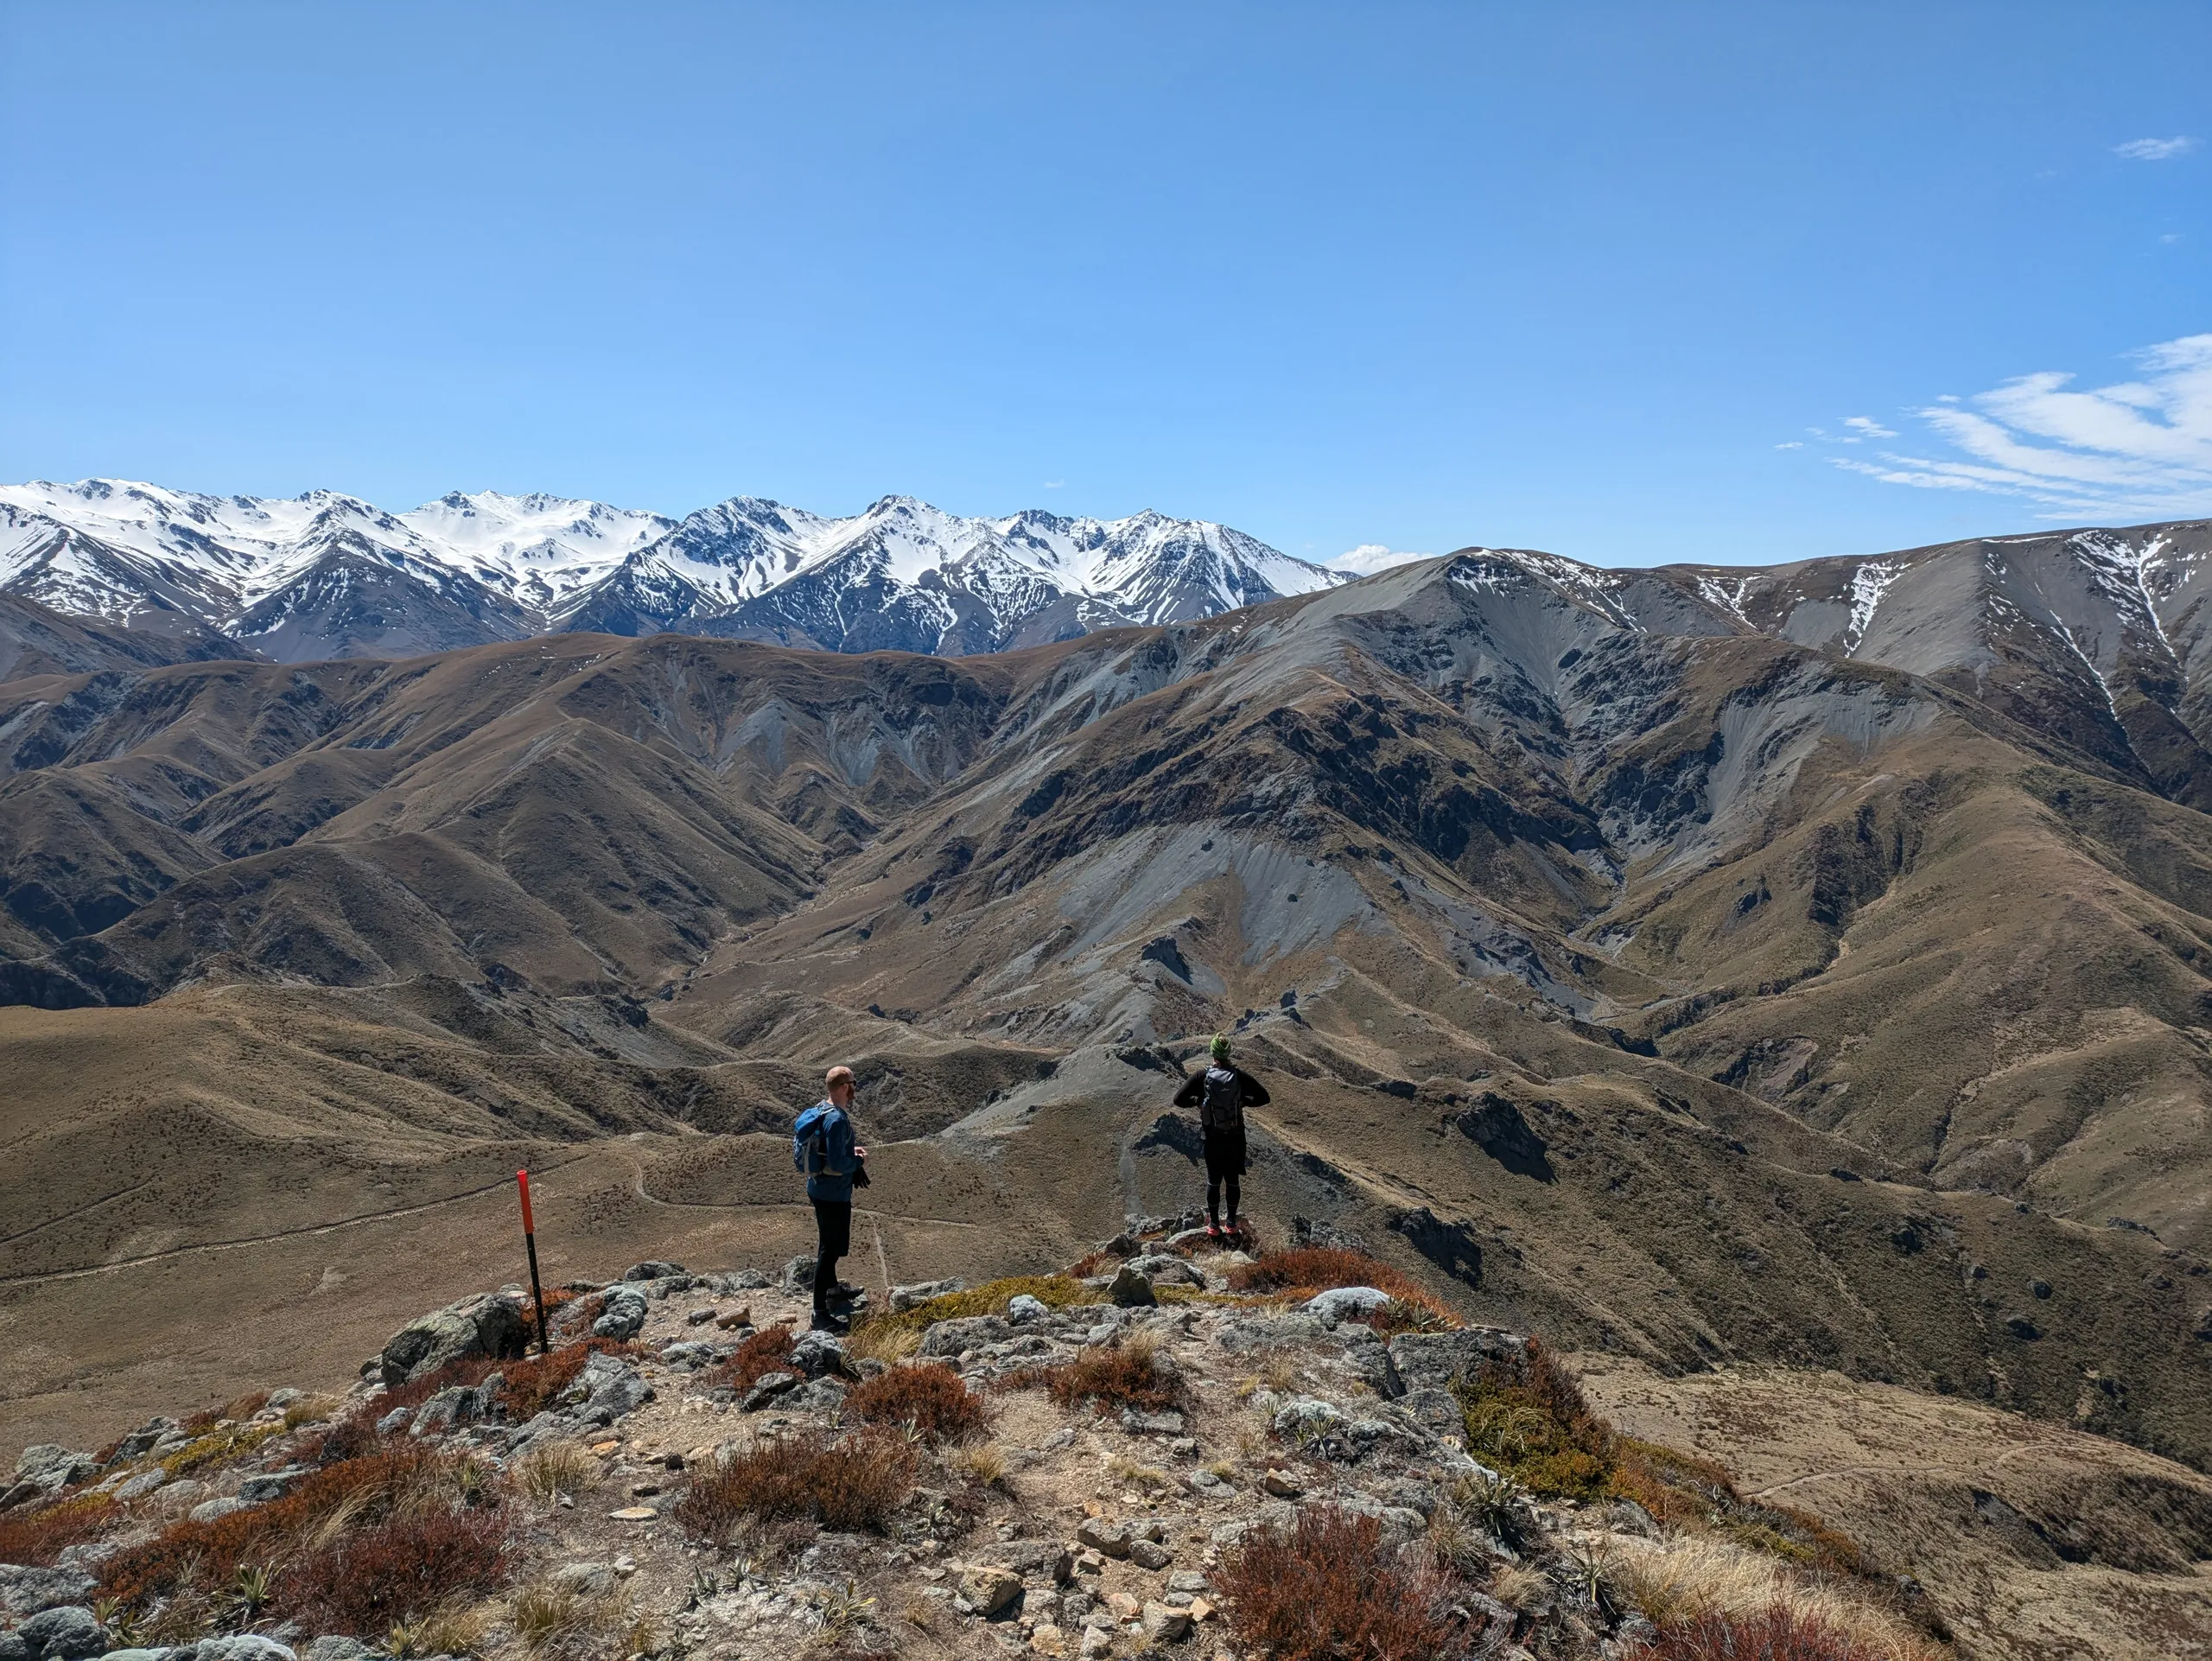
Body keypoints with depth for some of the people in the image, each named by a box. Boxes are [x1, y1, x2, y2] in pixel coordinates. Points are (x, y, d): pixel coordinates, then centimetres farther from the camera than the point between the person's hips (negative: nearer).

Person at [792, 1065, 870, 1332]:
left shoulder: (820, 1109, 3)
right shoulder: (837, 1119, -27)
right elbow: (837, 1164, -28)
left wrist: (851, 1149, 8)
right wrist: (859, 1161, -10)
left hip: (819, 1188, 10)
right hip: (833, 1193, -10)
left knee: (829, 1242, 28)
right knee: (830, 1248, -2)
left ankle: (831, 1284, 49)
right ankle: (821, 1313, 5)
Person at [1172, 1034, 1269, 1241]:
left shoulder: (1202, 1076, -11)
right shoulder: (1240, 1075, -9)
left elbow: (1178, 1099, -11)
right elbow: (1263, 1097, -4)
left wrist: (1197, 1101, 5)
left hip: (1213, 1138, -1)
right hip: (1236, 1137, 1)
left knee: (1213, 1181, 13)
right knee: (1232, 1181, 14)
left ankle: (1214, 1225, 19)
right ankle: (1232, 1224, 22)